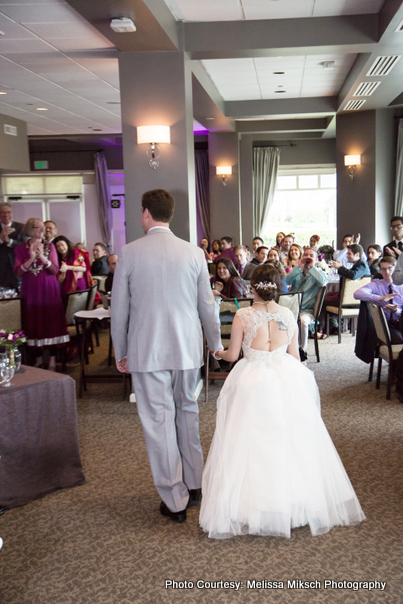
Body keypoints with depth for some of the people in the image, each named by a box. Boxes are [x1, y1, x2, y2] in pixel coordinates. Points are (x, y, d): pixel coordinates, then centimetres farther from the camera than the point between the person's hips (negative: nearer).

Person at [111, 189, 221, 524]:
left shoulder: (130, 252, -7)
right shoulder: (194, 253, -1)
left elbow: (119, 308, -2)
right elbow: (207, 305, 5)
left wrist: (120, 352, 9)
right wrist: (216, 344, 19)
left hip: (147, 351, -3)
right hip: (187, 348, 3)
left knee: (159, 421, 5)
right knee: (187, 412, 19)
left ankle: (175, 500, 13)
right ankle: (194, 484, 31)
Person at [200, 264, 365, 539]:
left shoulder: (243, 316, -8)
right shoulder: (289, 315, 0)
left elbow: (233, 354, -2)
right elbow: (295, 355, 6)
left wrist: (218, 352, 20)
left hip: (252, 382, -2)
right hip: (287, 380, 3)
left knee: (252, 444, 7)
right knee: (289, 440, 13)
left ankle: (250, 505, 13)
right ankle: (297, 503, 22)